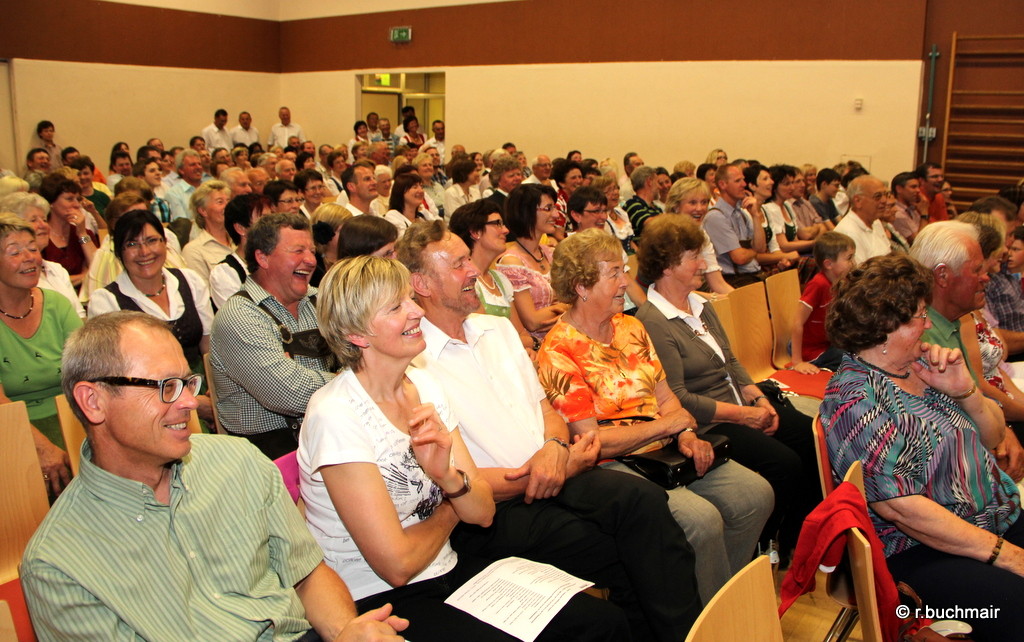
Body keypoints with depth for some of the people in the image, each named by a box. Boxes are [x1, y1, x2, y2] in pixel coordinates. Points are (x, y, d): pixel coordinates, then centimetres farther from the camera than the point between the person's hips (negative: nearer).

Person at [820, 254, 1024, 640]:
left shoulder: (921, 367, 8)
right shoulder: (854, 401, -16)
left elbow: (992, 439, 15)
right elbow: (902, 509, -20)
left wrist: (965, 392, -6)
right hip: (921, 552, -8)